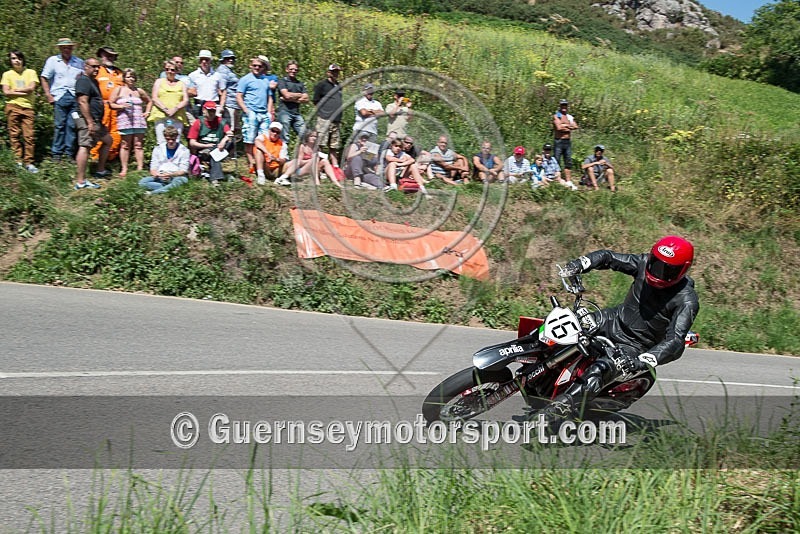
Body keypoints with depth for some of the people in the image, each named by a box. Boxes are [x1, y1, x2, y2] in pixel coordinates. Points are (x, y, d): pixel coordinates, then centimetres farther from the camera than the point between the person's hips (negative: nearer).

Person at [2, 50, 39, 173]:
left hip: (28, 107, 0)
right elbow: (6, 92, -1)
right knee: (14, 135, -1)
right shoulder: (7, 74, 9)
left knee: (28, 135, -4)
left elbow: (31, 88, -5)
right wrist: (23, 92, -7)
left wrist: (14, 90, -3)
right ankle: (18, 161, 4)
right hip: (13, 107, 0)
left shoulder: (30, 72, 8)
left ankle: (29, 162, -1)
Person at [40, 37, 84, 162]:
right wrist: (48, 95, -2)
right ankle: (56, 153, 2)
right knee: (59, 125, -3)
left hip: (75, 96, 2)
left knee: (72, 125, -1)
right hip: (59, 96, -2)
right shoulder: (53, 60, 9)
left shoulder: (79, 62, 15)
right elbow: (44, 78, 7)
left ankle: (69, 153, 5)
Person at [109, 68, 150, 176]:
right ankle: (124, 169, 2)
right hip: (125, 120, -2)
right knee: (125, 145, -2)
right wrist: (121, 106, -11)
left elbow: (149, 101, 29)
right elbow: (110, 104, 4)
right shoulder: (119, 90, 8)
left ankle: (140, 168, 2)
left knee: (138, 145, 0)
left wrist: (147, 112, 14)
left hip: (139, 120, 2)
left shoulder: (139, 91, 15)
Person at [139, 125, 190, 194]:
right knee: (142, 182, -25)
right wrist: (158, 175, -19)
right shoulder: (158, 149, 9)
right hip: (160, 178, 2)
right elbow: (153, 170, 5)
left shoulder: (184, 150, 1)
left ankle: (152, 193, -37)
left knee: (183, 179, -39)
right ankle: (170, 188, -31)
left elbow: (183, 171, -5)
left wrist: (170, 175, -25)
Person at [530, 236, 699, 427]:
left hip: (635, 347, -7)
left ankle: (558, 410, -35)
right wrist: (580, 264, -16)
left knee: (596, 373, -32)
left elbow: (675, 342, -32)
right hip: (614, 321, 7)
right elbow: (608, 257, 4)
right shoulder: (644, 263, -8)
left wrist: (643, 362, -46)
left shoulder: (687, 301, -23)